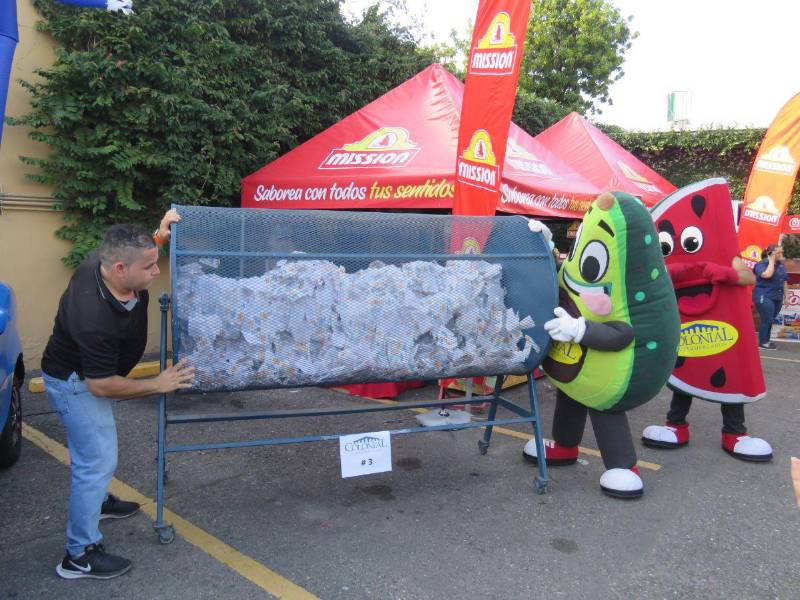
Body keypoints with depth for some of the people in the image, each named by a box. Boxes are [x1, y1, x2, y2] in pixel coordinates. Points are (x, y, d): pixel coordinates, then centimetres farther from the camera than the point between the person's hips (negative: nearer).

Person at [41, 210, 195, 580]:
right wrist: (159, 384, -21)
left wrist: (158, 237, -12)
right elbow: (102, 385, -30)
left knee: (97, 452, 27)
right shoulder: (94, 317, -41)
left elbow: (137, 250, 8)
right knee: (97, 461, -5)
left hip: (96, 372, 9)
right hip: (75, 383, -9)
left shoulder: (109, 260, -19)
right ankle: (79, 556, 9)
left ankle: (97, 502, 50)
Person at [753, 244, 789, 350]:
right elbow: (767, 275, -30)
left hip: (777, 298, 7)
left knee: (770, 320, 13)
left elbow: (784, 281, 17)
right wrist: (772, 260, -20)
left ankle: (766, 340, 22)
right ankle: (762, 342, 2)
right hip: (764, 297, -7)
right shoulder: (762, 264, -10)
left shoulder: (781, 265, 11)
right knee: (767, 320, -7)